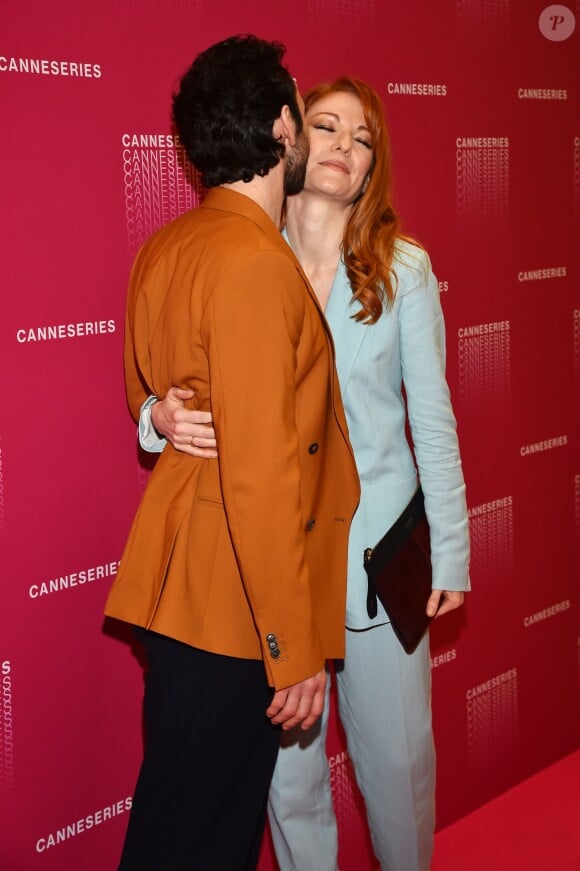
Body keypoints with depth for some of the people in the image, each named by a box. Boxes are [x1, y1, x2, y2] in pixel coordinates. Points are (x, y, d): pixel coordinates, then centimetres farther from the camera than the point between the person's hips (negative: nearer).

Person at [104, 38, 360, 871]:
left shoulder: (166, 249, 8)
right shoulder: (256, 263, -20)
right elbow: (260, 476, -24)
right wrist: (295, 649, -19)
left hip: (180, 585, 9)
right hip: (233, 612, -9)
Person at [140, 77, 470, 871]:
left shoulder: (404, 268, -1)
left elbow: (433, 420, 3)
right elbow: (200, 400, 5)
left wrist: (450, 553, 2)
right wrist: (164, 420, -20)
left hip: (379, 552, 0)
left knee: (398, 755, 11)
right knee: (287, 762, 9)